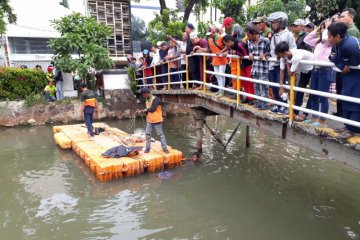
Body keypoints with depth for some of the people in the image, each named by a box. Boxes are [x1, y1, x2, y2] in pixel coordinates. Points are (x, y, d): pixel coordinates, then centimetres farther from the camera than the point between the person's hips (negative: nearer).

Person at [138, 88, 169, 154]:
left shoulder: (155, 99, -15)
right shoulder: (147, 100, 10)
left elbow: (153, 109, -24)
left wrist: (145, 110, -10)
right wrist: (142, 111, -2)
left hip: (157, 120, -7)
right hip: (149, 120, 7)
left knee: (161, 134, 1)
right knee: (147, 134, 7)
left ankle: (165, 148, 8)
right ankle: (147, 148, 18)